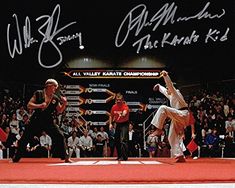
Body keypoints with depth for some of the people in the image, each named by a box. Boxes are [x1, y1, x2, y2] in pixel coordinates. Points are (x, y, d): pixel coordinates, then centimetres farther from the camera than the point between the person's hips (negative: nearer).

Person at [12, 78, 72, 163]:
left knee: (60, 137, -10)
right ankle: (16, 158, 20)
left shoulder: (56, 98, 0)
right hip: (36, 121, -1)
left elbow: (59, 111, 6)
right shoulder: (38, 93, -6)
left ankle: (66, 157, 2)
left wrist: (64, 104, -11)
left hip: (48, 122, 2)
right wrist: (39, 105, -22)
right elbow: (29, 105, -6)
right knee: (24, 138, 3)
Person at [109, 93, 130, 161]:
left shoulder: (125, 106, -16)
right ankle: (119, 156, 25)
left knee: (123, 140, -19)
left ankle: (124, 157, -17)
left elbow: (125, 112, -40)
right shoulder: (114, 107, 1)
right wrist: (110, 124, 4)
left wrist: (124, 113, -63)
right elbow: (111, 116, 15)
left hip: (124, 124, -6)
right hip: (117, 124, 6)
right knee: (117, 141, 11)